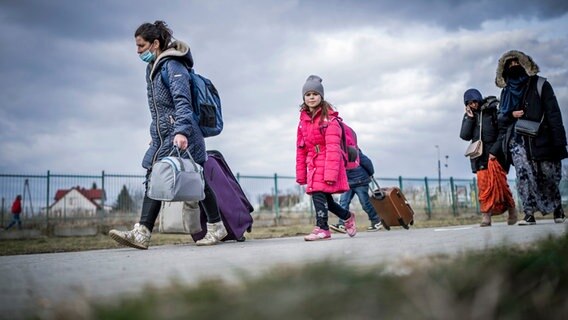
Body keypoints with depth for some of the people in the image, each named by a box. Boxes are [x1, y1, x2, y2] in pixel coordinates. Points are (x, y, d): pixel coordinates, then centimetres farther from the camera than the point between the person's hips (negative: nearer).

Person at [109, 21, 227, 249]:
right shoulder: (152, 68, 16)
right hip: (162, 137, 9)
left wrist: (181, 131, -34)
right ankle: (141, 233, -7)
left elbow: (182, 102, -23)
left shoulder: (173, 66, -12)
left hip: (181, 136, -9)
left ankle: (216, 227, 19)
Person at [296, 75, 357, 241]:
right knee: (325, 198, 10)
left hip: (328, 163, -7)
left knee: (318, 193, -16)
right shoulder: (303, 119, 12)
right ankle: (348, 217, 33)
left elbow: (333, 148, -15)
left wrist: (331, 173, -21)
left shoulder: (329, 118, -8)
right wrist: (301, 174, 11)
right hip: (313, 164, 7)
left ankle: (322, 228, -8)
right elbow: (301, 148, 13)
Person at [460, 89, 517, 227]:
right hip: (480, 154, 3)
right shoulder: (468, 116, 11)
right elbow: (465, 136, 2)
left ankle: (511, 209, 9)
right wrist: (470, 118, -4)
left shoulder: (492, 109, 1)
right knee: (483, 185, -5)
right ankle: (486, 216, -5)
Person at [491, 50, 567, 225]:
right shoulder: (507, 91, 16)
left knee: (548, 176, 1)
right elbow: (502, 119, 19)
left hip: (540, 139, -2)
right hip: (517, 140, 2)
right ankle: (529, 214, -12)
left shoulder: (540, 85, 4)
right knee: (524, 175, -12)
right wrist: (511, 114, -4)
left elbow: (553, 114, -2)